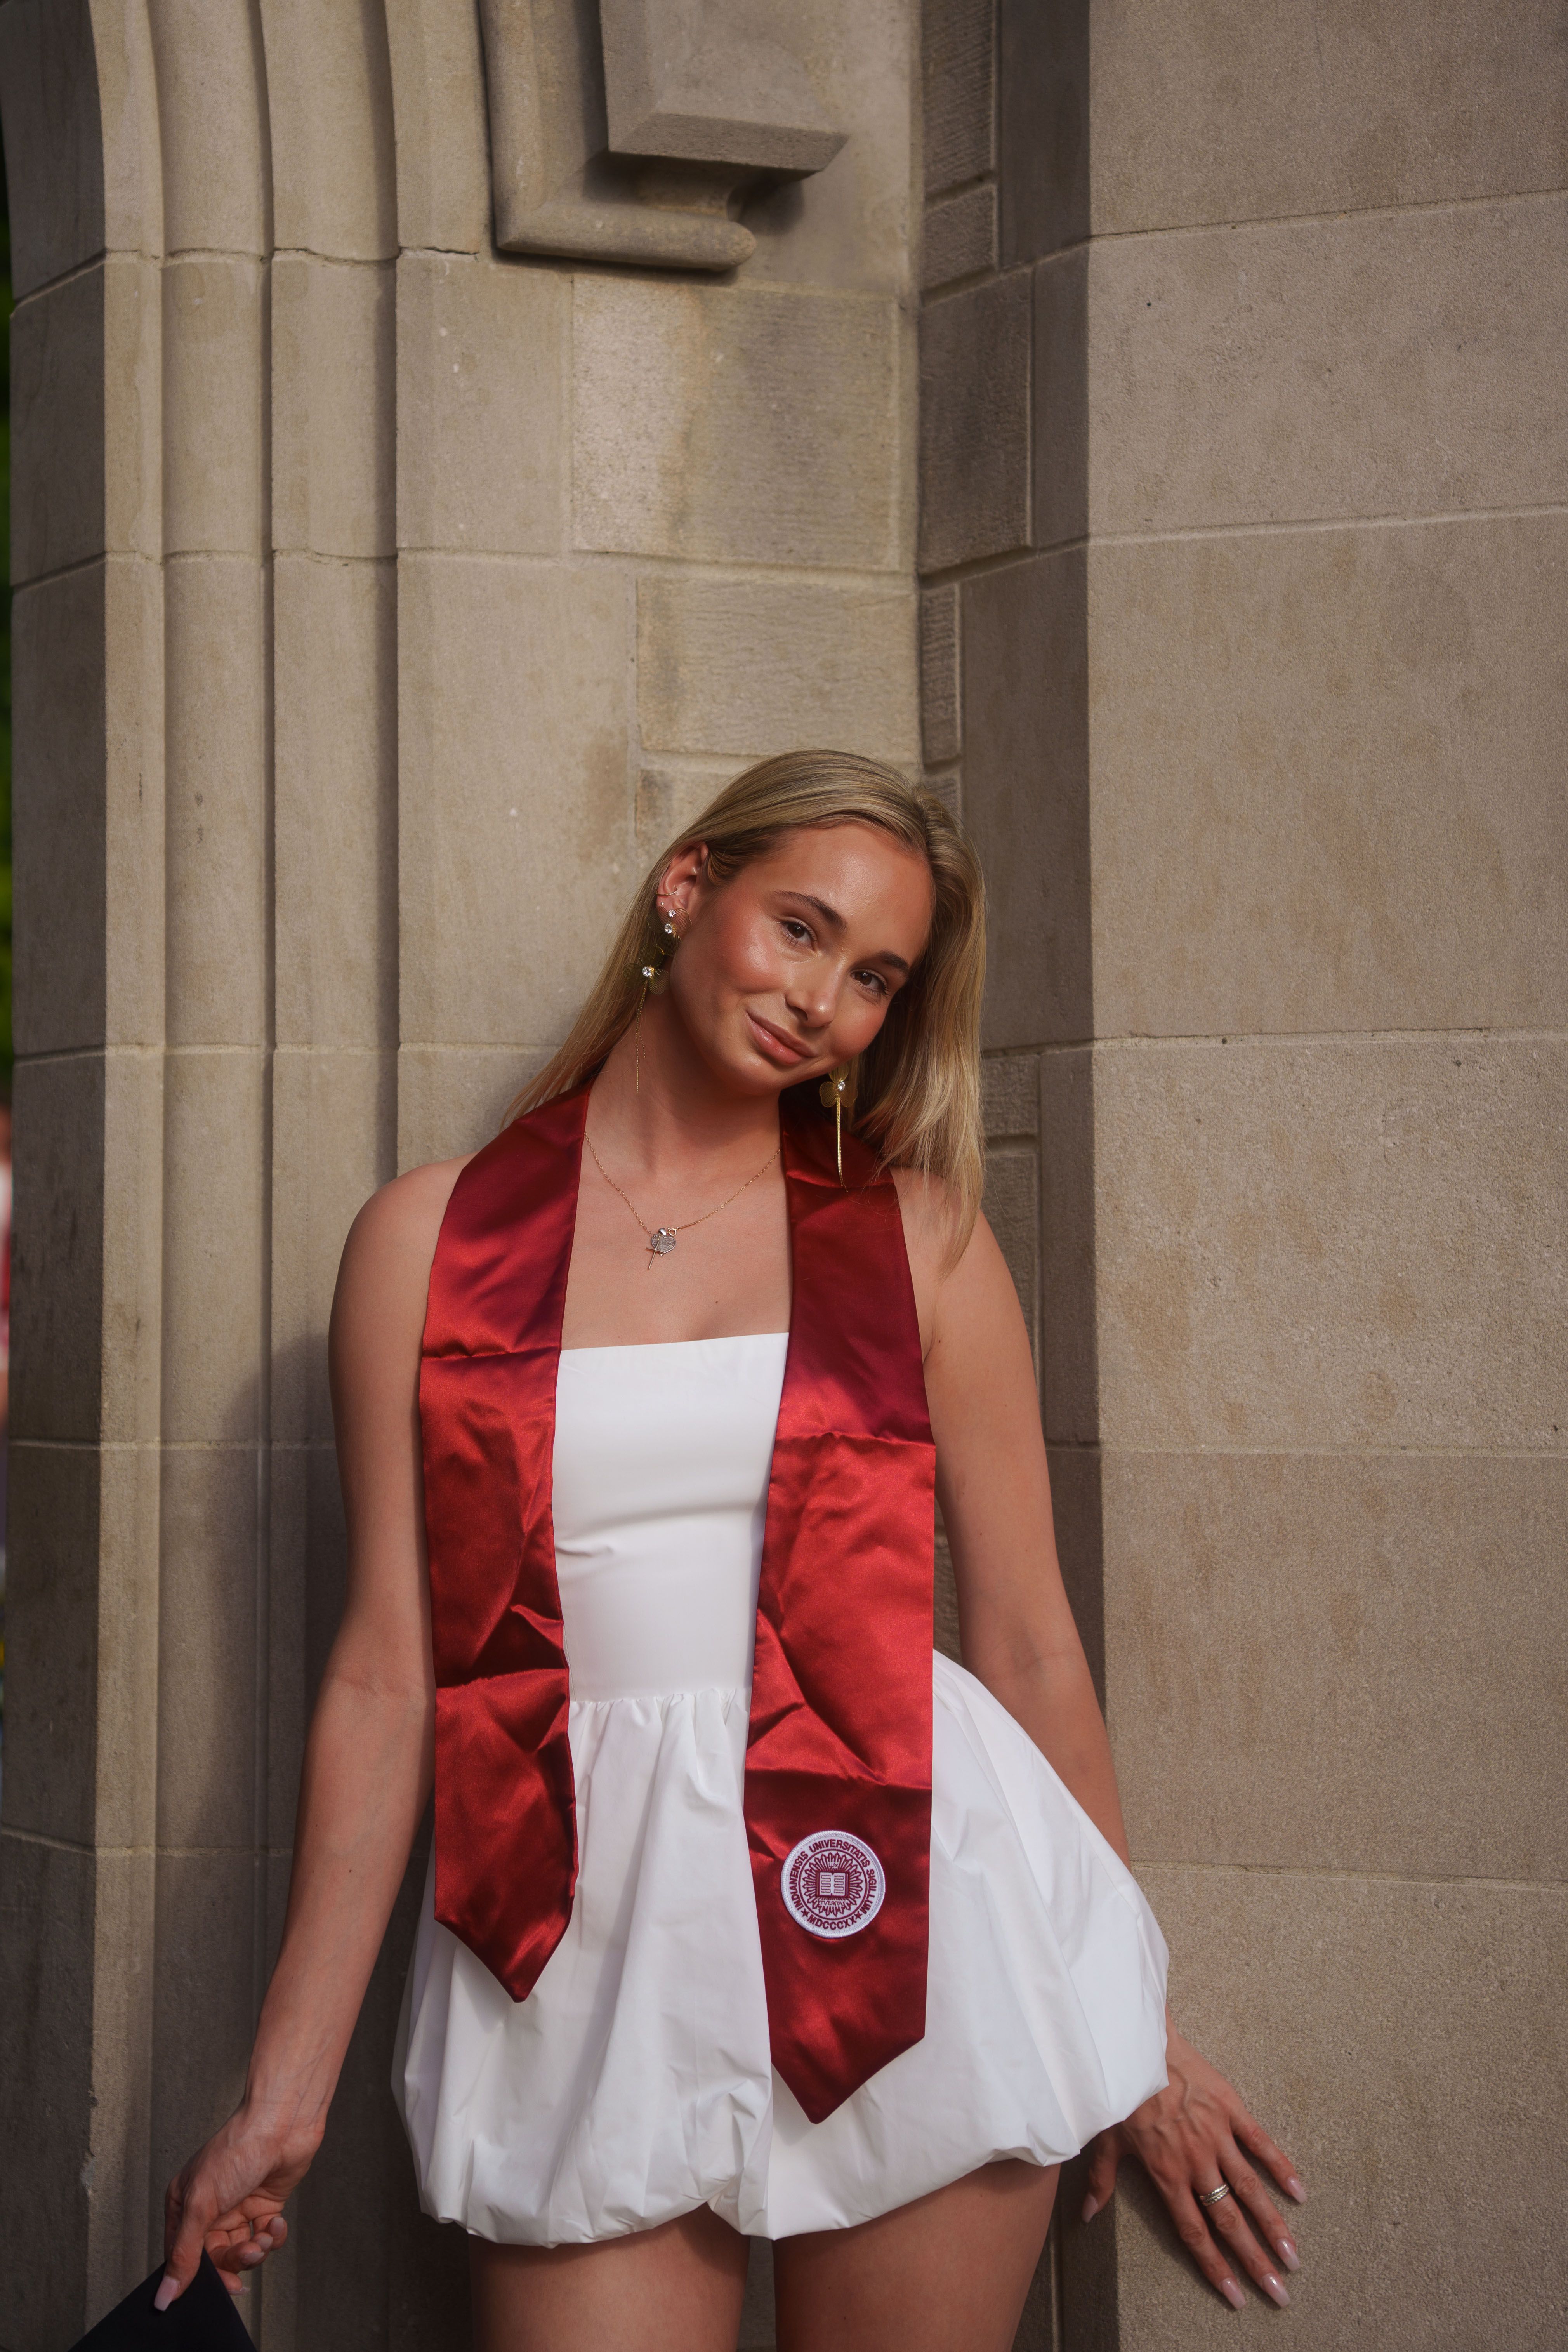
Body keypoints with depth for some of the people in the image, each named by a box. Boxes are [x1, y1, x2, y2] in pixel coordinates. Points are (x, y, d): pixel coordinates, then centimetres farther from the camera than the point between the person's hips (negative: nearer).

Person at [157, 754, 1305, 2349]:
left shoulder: (916, 1238, 7)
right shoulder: (430, 1240, 6)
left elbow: (1028, 1646, 10)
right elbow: (386, 1675, 5)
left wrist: (1137, 2035, 14)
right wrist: (288, 2089, 4)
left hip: (907, 1916, 0)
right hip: (585, 1959, 0)